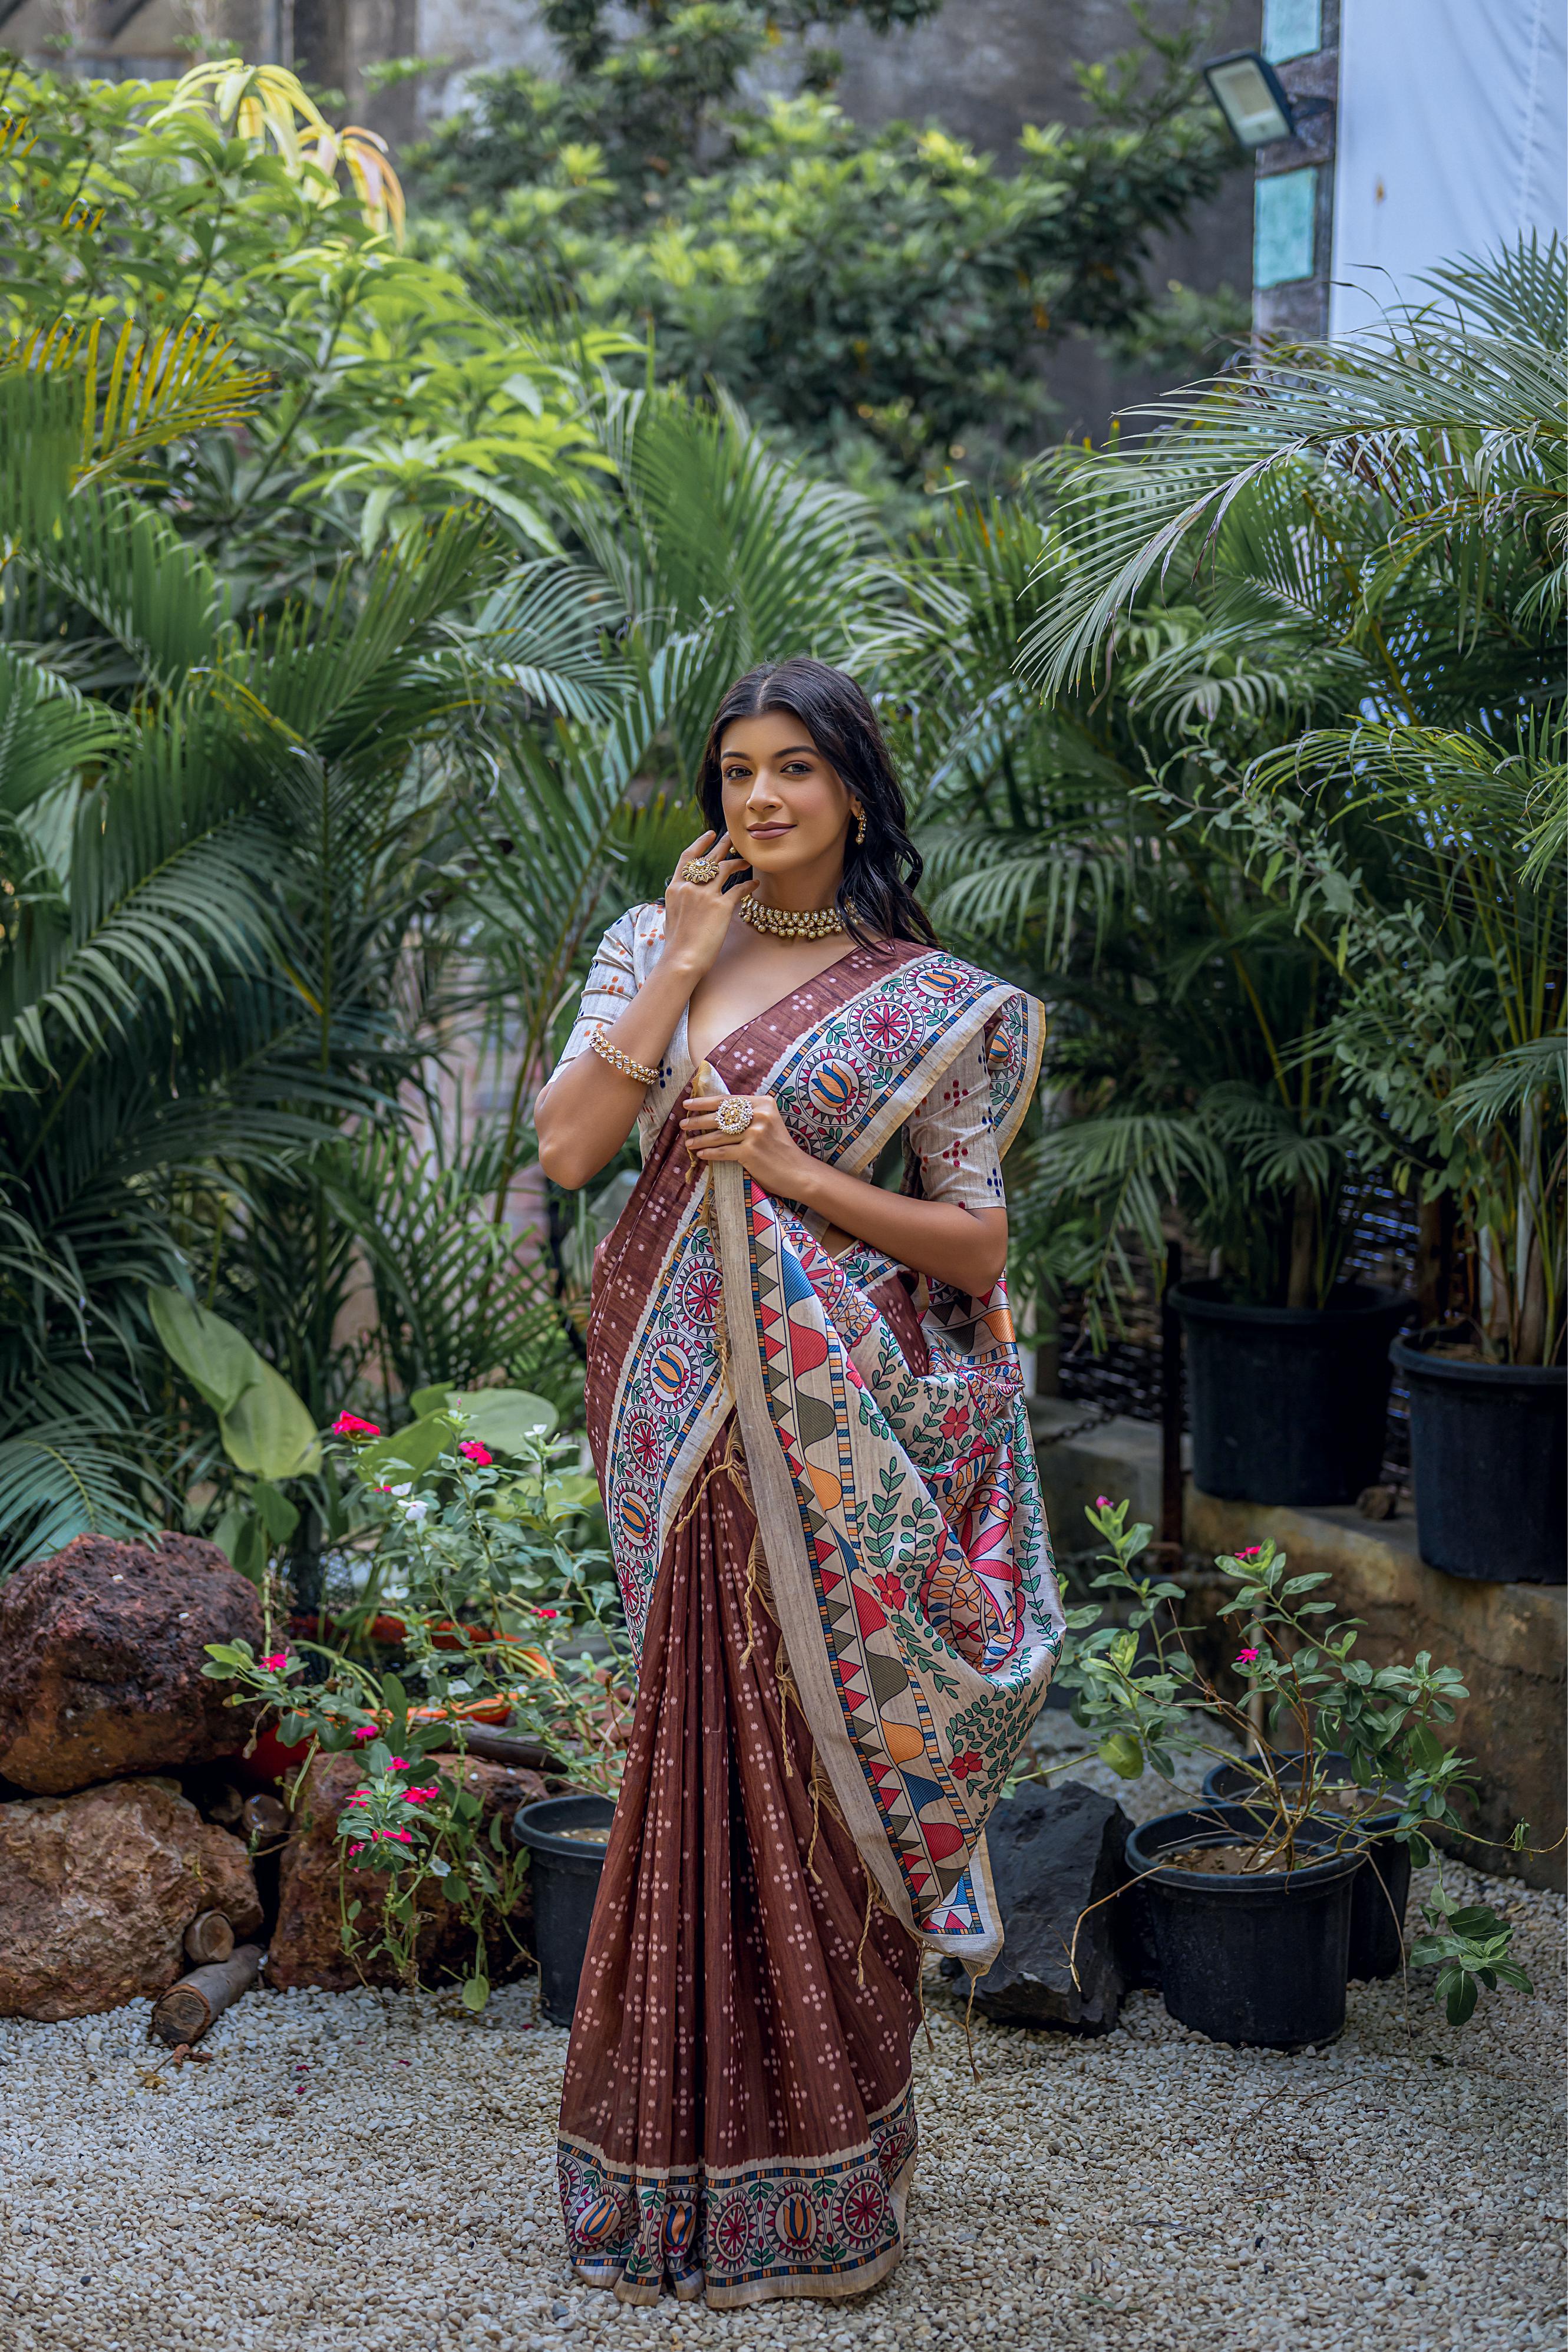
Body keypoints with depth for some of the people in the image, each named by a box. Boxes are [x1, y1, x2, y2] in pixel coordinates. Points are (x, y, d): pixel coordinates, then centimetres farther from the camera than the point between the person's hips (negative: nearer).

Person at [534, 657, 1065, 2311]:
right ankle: (692, 2161, 17)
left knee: (824, 1759, -1)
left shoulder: (927, 999, 2)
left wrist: (797, 1173, -12)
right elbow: (566, 1146, -4)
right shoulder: (651, 950, 10)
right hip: (680, 1401, 2)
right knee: (701, 1753, 5)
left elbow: (978, 1246, 0)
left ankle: (824, 2187, 12)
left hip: (839, 1422, -2)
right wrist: (684, 962, -5)